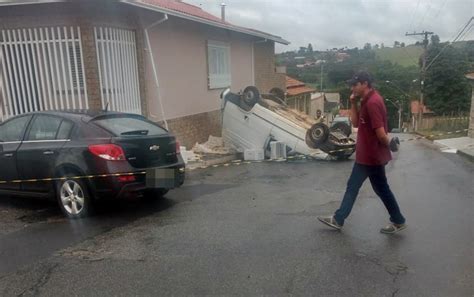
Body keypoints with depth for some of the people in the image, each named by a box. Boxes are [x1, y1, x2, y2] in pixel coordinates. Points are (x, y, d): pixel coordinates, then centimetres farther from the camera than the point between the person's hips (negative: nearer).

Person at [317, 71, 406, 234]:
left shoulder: (373, 102, -23)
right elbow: (356, 123, 11)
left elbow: (380, 131, -25)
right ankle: (338, 219, 23)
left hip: (372, 155, -10)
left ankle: (398, 221, 25)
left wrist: (389, 144, -8)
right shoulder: (366, 101, 10)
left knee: (382, 189, 6)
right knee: (352, 186, 14)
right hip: (365, 155, 10)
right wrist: (353, 104, 0)